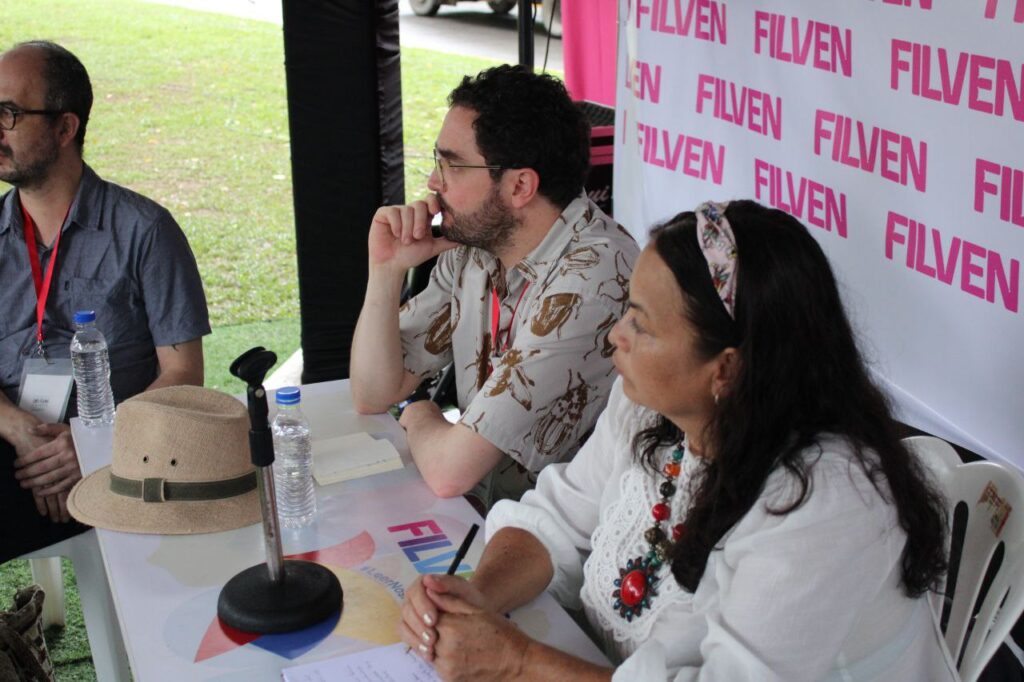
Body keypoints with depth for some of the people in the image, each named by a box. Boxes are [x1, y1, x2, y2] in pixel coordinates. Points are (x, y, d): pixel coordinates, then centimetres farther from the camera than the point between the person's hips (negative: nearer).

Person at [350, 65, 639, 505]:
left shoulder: (590, 281, -26)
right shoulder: (472, 245, 0)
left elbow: (451, 469, -25)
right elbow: (373, 397, 6)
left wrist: (420, 419, -3)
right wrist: (386, 270, -6)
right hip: (480, 509, 7)